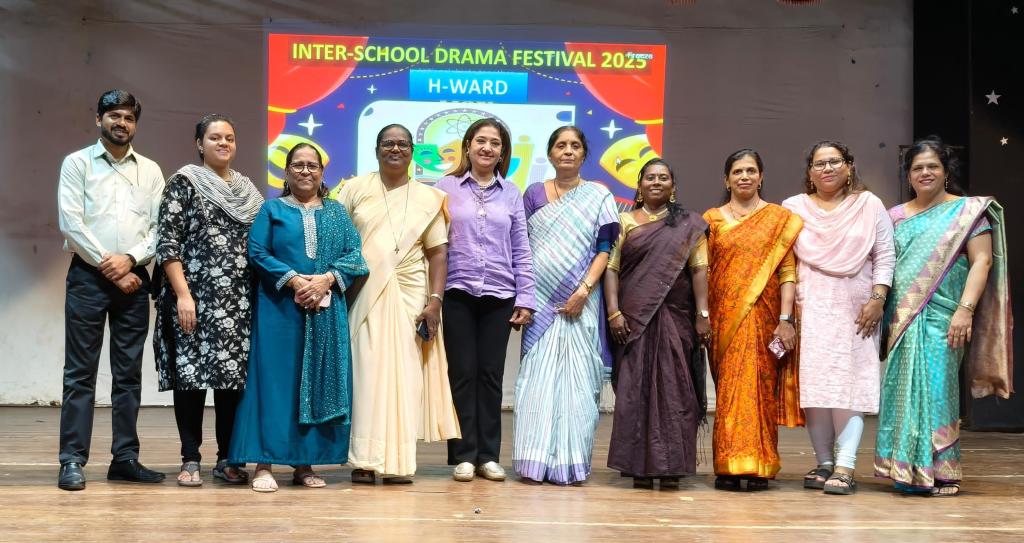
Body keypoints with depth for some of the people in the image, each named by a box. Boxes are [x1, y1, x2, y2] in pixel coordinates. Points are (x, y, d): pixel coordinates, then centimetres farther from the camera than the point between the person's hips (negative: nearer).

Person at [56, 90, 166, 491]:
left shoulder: (150, 170, 12)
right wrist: (109, 268, -11)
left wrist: (130, 259, -11)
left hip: (134, 278, 3)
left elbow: (160, 227, 5)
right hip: (88, 276, -3)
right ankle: (73, 460, 1)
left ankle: (125, 458, 11)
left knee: (129, 373, 5)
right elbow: (71, 223, -6)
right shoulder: (77, 163, 3)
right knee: (80, 372, -3)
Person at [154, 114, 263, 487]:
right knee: (192, 374, -2)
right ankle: (190, 459, 7)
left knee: (235, 374, 4)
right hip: (194, 297, -4)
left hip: (239, 301, 4)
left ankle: (227, 458, 12)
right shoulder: (184, 183, 0)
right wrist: (183, 294, -15)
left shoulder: (249, 191, 15)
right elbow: (167, 242, -7)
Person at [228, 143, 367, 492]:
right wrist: (294, 280, -14)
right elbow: (257, 253, -2)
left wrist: (326, 279, -12)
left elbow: (354, 255, 5)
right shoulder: (272, 210, 10)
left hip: (327, 310, 3)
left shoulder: (337, 212, 15)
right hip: (280, 309, -3)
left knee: (320, 381, 2)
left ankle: (304, 463, 9)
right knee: (275, 380, -6)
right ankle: (264, 463, -4)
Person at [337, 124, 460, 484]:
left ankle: (398, 461, 5)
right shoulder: (354, 189, 7)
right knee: (366, 374, -2)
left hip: (409, 298, 1)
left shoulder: (428, 198, 9)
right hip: (364, 296, -1)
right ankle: (364, 460, 2)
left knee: (404, 374, 1)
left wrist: (435, 300, -5)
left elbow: (438, 253, 5)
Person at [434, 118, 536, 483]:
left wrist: (525, 299, 3)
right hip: (457, 293, -2)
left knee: (491, 374, 5)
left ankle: (488, 455, 12)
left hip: (499, 296, 2)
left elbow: (521, 252, 9)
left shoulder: (511, 194, 9)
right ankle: (463, 455, 8)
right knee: (462, 373, 1)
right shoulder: (446, 188, 3)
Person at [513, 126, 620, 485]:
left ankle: (571, 462, 4)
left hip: (580, 302, -1)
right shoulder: (533, 194, 11)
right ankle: (535, 461, 2)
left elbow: (605, 249, 1)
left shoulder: (598, 197, 7)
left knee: (577, 378, -2)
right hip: (541, 300, 1)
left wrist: (584, 289, -12)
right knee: (538, 376, -3)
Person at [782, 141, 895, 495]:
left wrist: (877, 299, -5)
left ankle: (845, 468, -13)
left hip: (854, 309, -1)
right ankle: (824, 463, 7)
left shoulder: (869, 205, 9)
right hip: (809, 307, 1)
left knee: (849, 382, -9)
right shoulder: (793, 208, 11)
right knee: (813, 383, -2)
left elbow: (885, 256, 6)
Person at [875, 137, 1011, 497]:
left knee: (935, 388, -8)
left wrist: (965, 309, -15)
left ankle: (941, 472, 0)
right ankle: (907, 470, 10)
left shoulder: (968, 211, 3)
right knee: (903, 391, 3)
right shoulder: (895, 217, 14)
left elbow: (982, 261, -5)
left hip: (942, 320, -4)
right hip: (901, 319, 4)